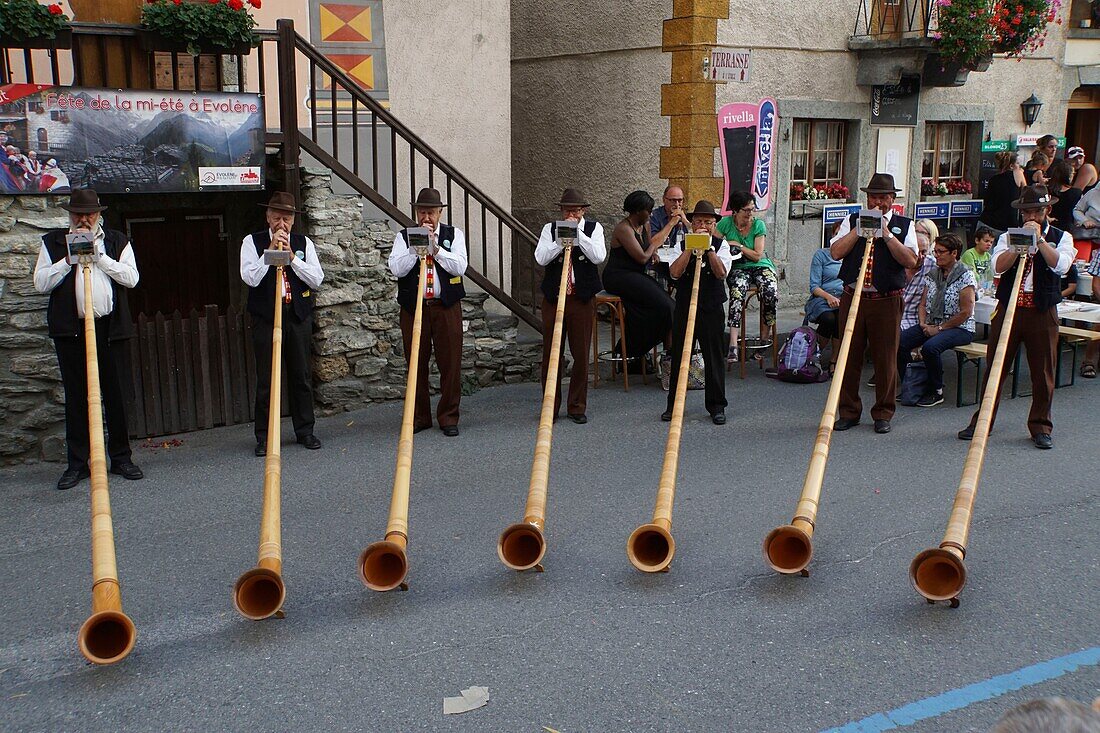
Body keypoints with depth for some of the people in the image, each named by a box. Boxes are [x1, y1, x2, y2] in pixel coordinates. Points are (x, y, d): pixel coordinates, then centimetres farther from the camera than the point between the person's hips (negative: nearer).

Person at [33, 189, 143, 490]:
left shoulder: (117, 241, 12)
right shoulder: (53, 242, 11)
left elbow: (131, 278, -1)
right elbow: (41, 283, 3)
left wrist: (98, 254, -5)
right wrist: (69, 258, -6)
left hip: (111, 327, 0)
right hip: (71, 329, 0)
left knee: (116, 395, 3)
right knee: (76, 397, 3)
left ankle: (121, 457, 14)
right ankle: (77, 463, 10)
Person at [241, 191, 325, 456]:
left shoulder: (304, 243, 10)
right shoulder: (252, 242, 3)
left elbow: (317, 279, 0)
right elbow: (250, 278, -11)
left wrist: (291, 256, -9)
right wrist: (271, 251, -14)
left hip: (299, 318, 2)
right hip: (265, 319, -2)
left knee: (302, 376, 7)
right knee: (266, 380, 0)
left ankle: (305, 431, 19)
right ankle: (264, 436, 9)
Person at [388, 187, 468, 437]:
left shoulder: (454, 234, 8)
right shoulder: (404, 237, 8)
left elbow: (460, 267, -6)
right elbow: (396, 268, -7)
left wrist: (435, 247, -12)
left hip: (446, 306, 0)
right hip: (413, 307, 1)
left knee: (450, 363, 0)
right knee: (416, 364, 5)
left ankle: (448, 417, 10)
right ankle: (419, 417, 17)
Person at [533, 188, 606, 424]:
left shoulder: (594, 228, 5)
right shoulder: (550, 229, 7)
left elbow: (599, 256, -12)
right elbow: (540, 258, -7)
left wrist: (578, 233, -12)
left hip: (582, 299, -1)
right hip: (554, 298, 1)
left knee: (581, 355, 3)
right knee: (551, 354, 4)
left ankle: (577, 407, 15)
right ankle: (550, 407, 15)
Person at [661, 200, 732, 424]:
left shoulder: (721, 245, 3)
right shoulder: (682, 244, 4)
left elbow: (721, 273, -13)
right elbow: (675, 272, -12)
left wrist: (709, 248, -19)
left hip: (711, 307, -1)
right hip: (684, 306, 1)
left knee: (714, 356, 4)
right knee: (679, 355, 6)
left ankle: (716, 406, 14)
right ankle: (673, 404, 17)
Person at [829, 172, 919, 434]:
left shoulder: (904, 225, 7)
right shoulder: (852, 221, 11)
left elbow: (910, 260, -7)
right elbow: (836, 252, -1)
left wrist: (887, 234, -13)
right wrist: (858, 231, -9)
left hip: (887, 301, -1)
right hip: (853, 297, 1)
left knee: (886, 359, 3)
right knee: (849, 356, 4)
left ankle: (883, 414, 15)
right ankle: (849, 412, 15)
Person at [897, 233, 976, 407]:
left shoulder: (965, 276, -9)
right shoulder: (932, 274, 10)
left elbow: (965, 312, -14)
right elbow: (923, 304, 14)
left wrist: (939, 328, -13)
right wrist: (923, 324, -6)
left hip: (959, 328, -6)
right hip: (930, 325, 6)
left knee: (930, 347, -35)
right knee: (899, 341, -17)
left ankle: (936, 391, -14)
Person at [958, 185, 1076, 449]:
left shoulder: (1061, 237, 6)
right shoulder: (1008, 237, 9)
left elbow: (1060, 265, -14)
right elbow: (998, 267, -8)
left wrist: (1039, 239, -15)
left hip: (1042, 312, -1)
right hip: (1008, 308, 1)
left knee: (1043, 373, 4)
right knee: (994, 368, 4)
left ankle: (1040, 427, 15)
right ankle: (982, 421, 14)